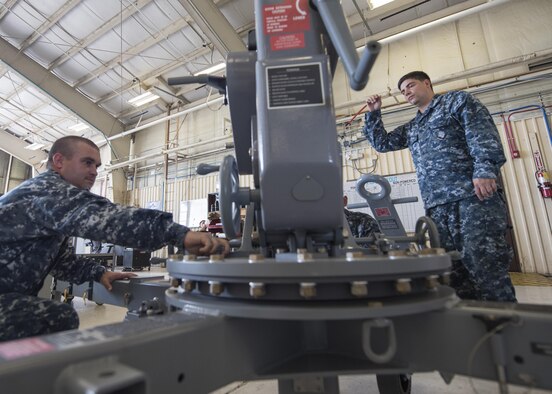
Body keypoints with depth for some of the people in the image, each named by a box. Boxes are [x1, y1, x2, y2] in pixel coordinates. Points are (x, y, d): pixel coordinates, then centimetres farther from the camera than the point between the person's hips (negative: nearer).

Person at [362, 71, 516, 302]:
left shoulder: (458, 101, 11)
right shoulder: (411, 128, 28)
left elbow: (483, 134, -3)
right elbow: (381, 143, 29)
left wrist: (484, 170, -19)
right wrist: (373, 114, 21)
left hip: (473, 196, -6)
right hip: (437, 206, 6)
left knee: (486, 266, -10)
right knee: (452, 272, 4)